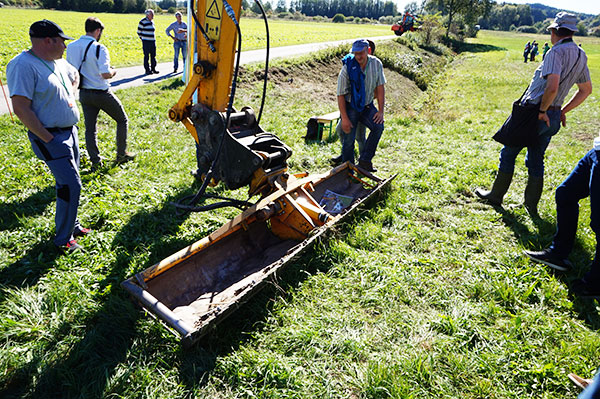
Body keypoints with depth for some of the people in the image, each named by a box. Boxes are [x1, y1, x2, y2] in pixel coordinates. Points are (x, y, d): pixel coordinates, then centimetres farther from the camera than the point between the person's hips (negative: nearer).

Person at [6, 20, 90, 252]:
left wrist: (70, 95, 13)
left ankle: (71, 225, 33)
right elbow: (20, 108, -23)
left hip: (69, 131, 9)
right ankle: (63, 239, 5)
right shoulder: (23, 65, -19)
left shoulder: (56, 62, 8)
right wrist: (48, 139, -21)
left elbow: (74, 75, 31)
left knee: (68, 182, 17)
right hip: (51, 137, -9)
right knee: (71, 185, -9)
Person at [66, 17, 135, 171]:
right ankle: (121, 154, 18)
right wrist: (113, 71, -4)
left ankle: (95, 161, 14)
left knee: (90, 128, 13)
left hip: (84, 93, 6)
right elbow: (105, 74, -25)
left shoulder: (71, 47, 3)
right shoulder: (99, 48, -18)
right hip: (101, 93, -6)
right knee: (122, 120, 14)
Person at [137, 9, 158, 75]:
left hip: (153, 41, 7)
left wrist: (153, 39, 15)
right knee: (146, 56, -1)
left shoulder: (152, 22, 13)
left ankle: (153, 68, 18)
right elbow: (139, 32, -3)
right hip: (146, 42, -7)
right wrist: (142, 39, 0)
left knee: (153, 55, 9)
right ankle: (147, 70, 4)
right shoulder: (142, 22, -8)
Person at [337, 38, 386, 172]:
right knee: (349, 140, -7)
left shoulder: (376, 64, -7)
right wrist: (344, 118, -17)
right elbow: (341, 95, -13)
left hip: (367, 106, 3)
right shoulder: (348, 68, -17)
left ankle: (364, 161, -12)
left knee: (378, 126, -22)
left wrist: (381, 111, -8)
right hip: (350, 107, -3)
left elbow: (380, 87, -1)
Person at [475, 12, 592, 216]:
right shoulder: (581, 55, 10)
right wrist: (562, 111, 19)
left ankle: (496, 195, 21)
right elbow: (586, 90, 20)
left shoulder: (557, 52, -17)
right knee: (536, 160, 16)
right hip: (553, 117, 8)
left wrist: (542, 111, -18)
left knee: (509, 153, 9)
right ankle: (532, 205, 21)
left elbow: (552, 87, -31)